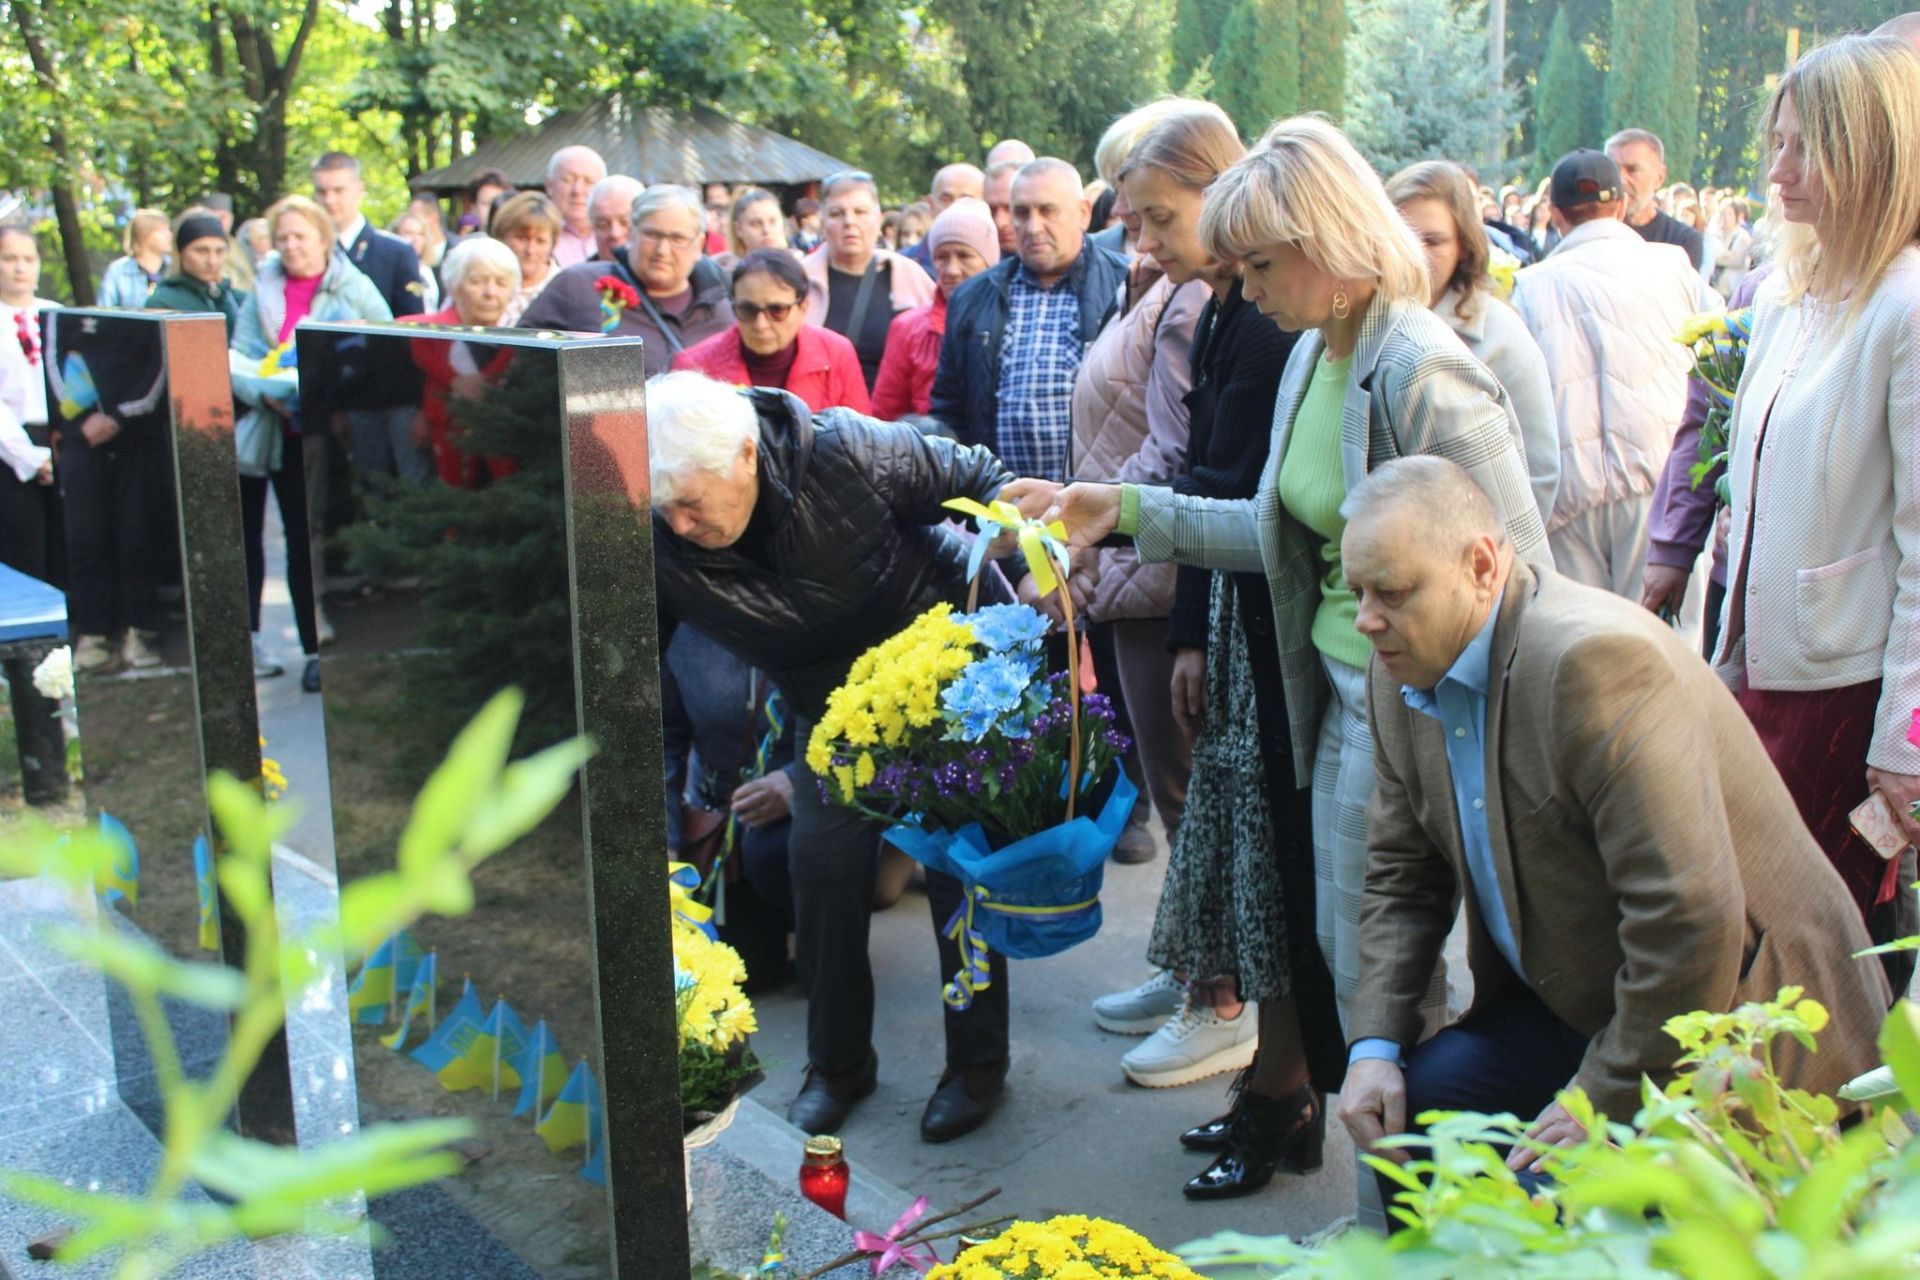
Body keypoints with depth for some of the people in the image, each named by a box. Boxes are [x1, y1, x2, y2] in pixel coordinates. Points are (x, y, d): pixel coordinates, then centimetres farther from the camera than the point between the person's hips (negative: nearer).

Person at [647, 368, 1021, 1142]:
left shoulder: (847, 453, -32)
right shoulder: (658, 543, -23)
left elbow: (977, 480, -17)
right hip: (834, 706, 4)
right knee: (822, 865, -1)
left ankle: (978, 1062, 18)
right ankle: (837, 1064, 21)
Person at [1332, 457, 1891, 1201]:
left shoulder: (1597, 657, -27)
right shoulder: (1405, 674, 0)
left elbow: (1690, 919, -30)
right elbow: (1402, 873, 10)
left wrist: (1608, 1102, -21)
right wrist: (1374, 1044, -3)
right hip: (1573, 1006, 8)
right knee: (1406, 1108, -2)